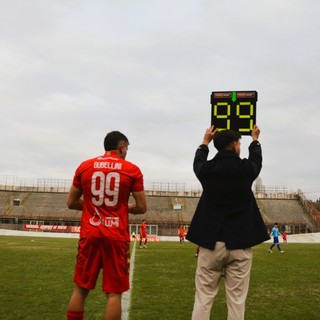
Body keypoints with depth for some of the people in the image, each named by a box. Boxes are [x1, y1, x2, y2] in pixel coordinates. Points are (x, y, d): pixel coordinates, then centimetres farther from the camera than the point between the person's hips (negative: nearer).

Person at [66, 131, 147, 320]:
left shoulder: (84, 167, 6)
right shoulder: (132, 170, -1)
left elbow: (71, 203, 11)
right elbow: (141, 208, -1)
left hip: (90, 234, 3)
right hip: (117, 237, -2)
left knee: (80, 289, 13)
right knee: (114, 292, 4)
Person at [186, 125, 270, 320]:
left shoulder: (207, 169, -3)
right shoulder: (246, 169, -4)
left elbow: (198, 161, 23)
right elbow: (256, 158, 21)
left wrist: (205, 142, 40)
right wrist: (255, 140, 40)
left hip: (211, 242, 1)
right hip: (240, 244, -1)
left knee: (203, 298, 6)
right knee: (237, 300, 5)